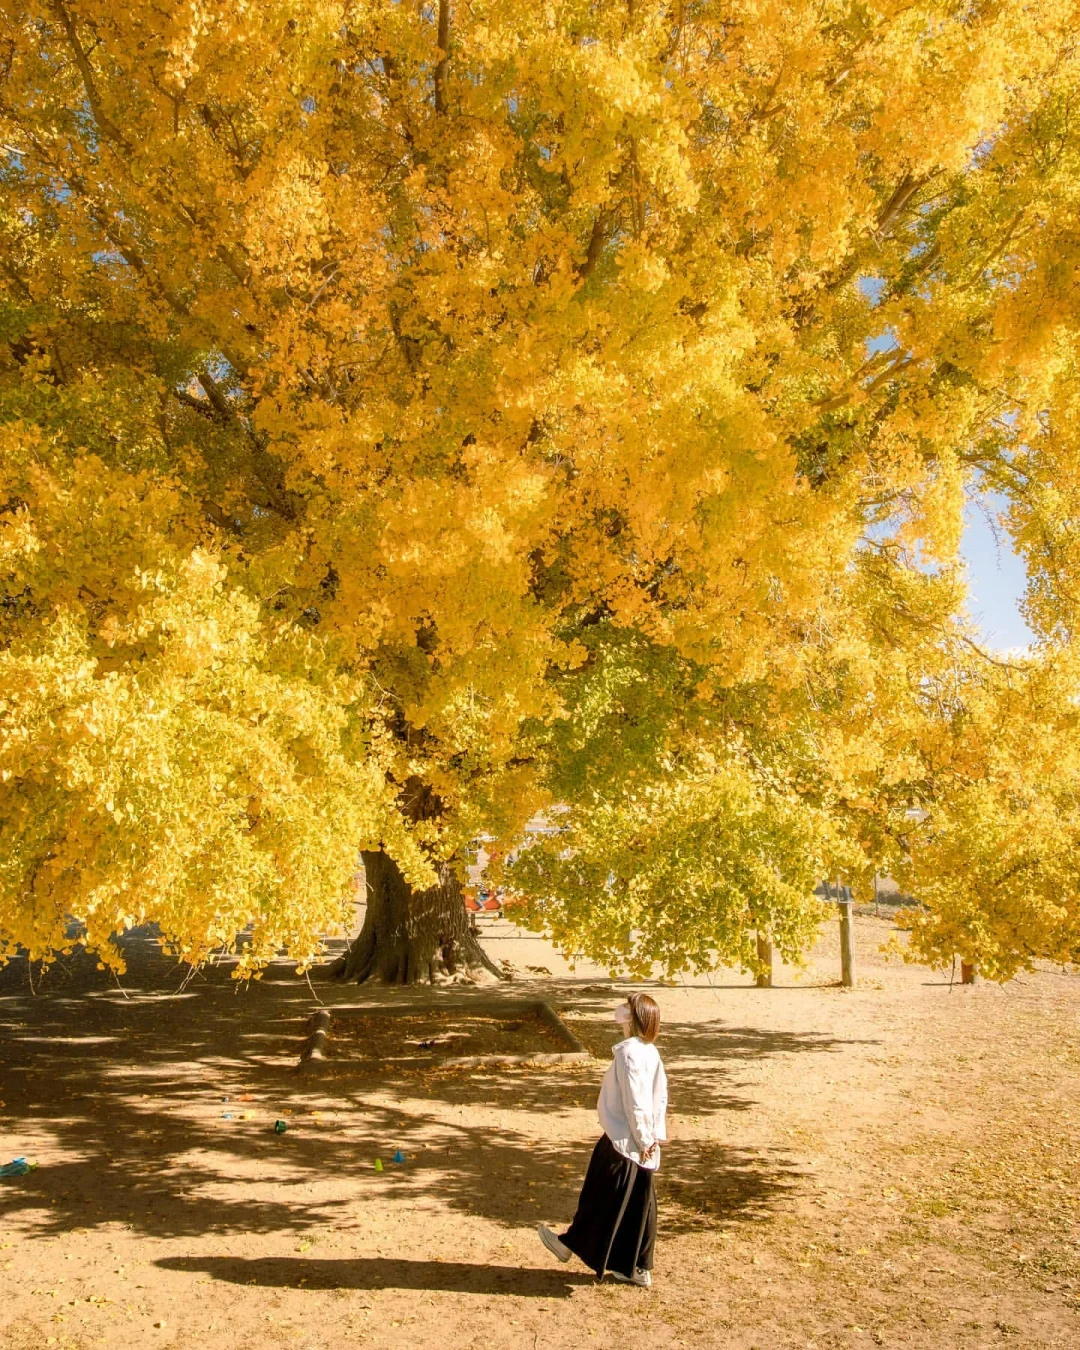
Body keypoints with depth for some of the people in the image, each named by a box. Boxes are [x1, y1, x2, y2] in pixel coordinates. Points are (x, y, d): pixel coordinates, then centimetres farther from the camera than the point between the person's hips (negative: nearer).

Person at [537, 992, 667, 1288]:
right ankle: (636, 1268, 21)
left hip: (622, 1141, -8)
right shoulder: (651, 1052, 5)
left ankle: (573, 1244, 24)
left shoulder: (627, 1053, -21)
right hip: (642, 1145, 8)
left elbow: (634, 1102, -22)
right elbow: (661, 1095, 10)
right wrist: (657, 1134, 12)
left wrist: (643, 1139, -16)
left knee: (600, 1198, 7)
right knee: (638, 1204, 13)